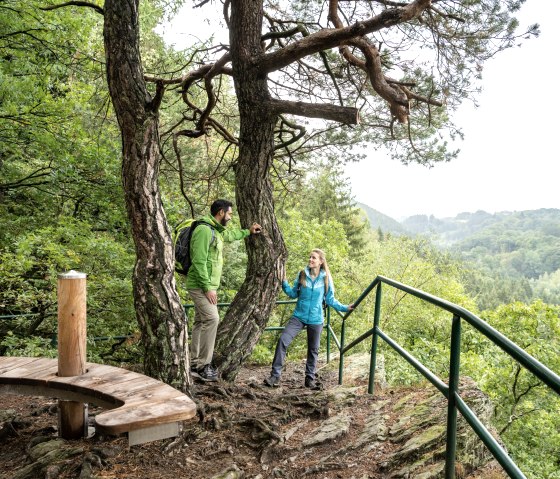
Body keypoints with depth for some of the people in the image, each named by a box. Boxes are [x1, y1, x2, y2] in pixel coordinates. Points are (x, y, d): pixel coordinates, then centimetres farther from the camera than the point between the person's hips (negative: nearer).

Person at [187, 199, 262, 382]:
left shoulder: (217, 231, 14)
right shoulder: (204, 230, -17)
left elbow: (231, 235, 39)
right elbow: (199, 261, -23)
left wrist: (248, 232, 44)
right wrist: (208, 288, -23)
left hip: (207, 286, 10)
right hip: (201, 286, -10)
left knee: (201, 321, 11)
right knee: (212, 319, -16)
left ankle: (195, 364, 17)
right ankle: (202, 366, -11)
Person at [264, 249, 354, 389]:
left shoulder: (326, 278, -4)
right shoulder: (302, 275, -1)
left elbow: (330, 299, 4)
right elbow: (294, 293, 6)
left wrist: (345, 308, -1)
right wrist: (284, 283, -6)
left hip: (315, 320, 0)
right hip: (299, 316, 0)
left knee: (313, 350, 11)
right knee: (283, 340, -15)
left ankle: (310, 378, 28)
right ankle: (275, 375, -9)